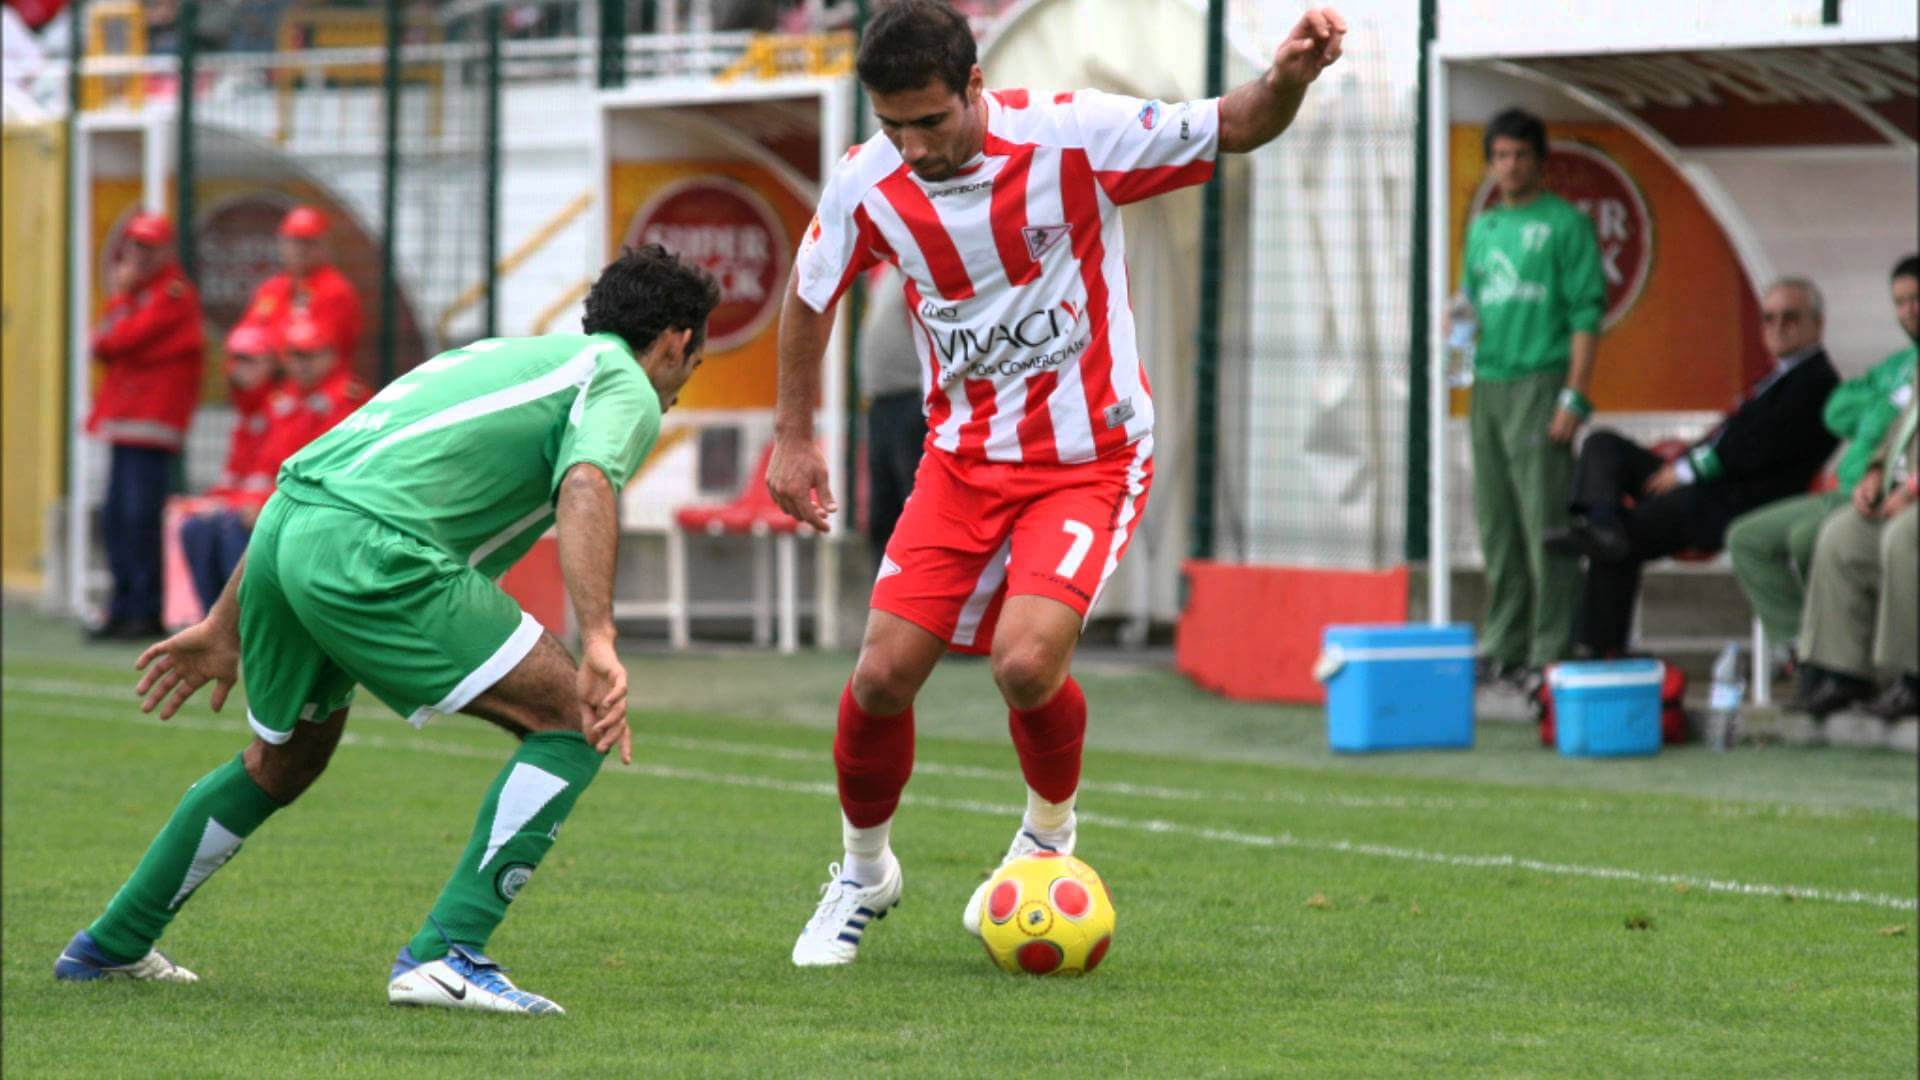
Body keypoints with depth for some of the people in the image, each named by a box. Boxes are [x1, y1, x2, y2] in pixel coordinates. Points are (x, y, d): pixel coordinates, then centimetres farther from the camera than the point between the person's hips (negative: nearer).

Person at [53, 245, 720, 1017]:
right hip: (374, 552, -8)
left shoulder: (496, 355, 34)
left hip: (284, 526, 8)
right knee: (571, 722, -1)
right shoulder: (628, 389, 10)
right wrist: (599, 645, -25)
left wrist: (224, 628, 36)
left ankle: (110, 946, 42)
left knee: (282, 764, 31)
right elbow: (586, 483, -15)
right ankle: (444, 956, -8)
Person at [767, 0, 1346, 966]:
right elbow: (810, 295, 13)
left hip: (1090, 458, -3)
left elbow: (1235, 129, -9)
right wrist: (792, 436, 12)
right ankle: (862, 872, 22)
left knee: (1026, 661, -24)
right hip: (964, 457, 3)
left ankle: (1050, 836, 8)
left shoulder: (1073, 138, -17)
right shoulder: (866, 187, -8)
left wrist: (1288, 78, -30)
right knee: (884, 672, -7)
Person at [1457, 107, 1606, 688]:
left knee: (1544, 525, -9)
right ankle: (1502, 648, 13)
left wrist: (1573, 397, -15)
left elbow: (1586, 314, -7)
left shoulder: (1565, 224, -2)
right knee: (1497, 525, 8)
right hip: (1488, 386, 7)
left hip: (1539, 383, -7)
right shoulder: (1482, 228, 18)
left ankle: (1551, 652, -9)